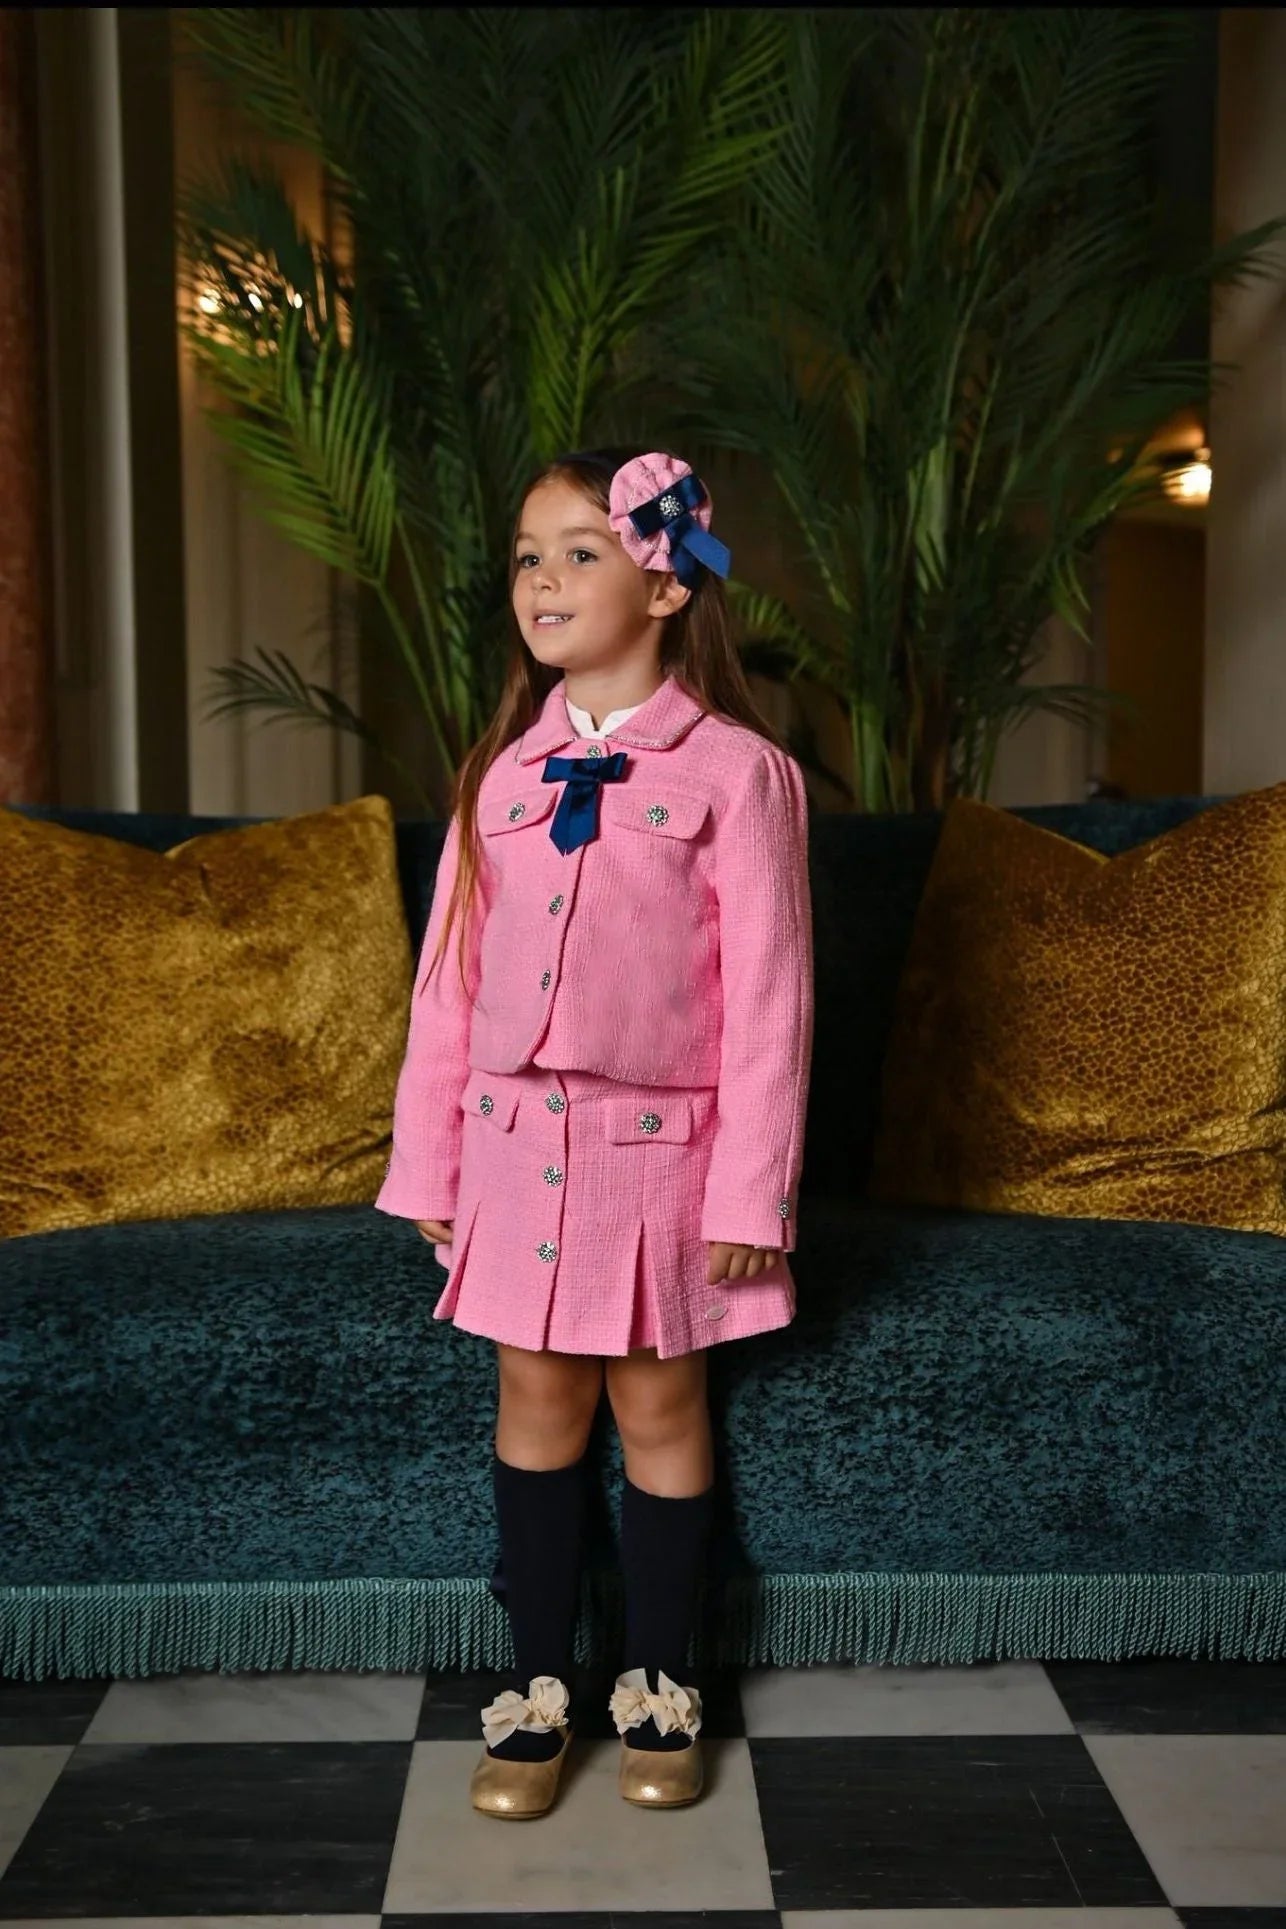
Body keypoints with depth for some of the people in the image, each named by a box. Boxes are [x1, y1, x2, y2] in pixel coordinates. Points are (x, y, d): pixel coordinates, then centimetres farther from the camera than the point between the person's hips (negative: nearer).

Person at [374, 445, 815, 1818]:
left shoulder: (735, 770, -7)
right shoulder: (501, 772, 6)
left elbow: (769, 997, -9)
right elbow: (448, 979, 8)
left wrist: (750, 1191, -11)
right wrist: (427, 1163, 6)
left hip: (657, 1147, -3)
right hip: (516, 1139, 4)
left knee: (658, 1401, 9)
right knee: (536, 1399, 11)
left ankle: (657, 1687, 27)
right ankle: (536, 1691, 25)